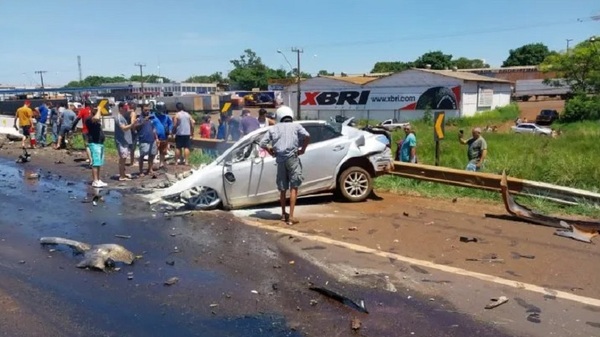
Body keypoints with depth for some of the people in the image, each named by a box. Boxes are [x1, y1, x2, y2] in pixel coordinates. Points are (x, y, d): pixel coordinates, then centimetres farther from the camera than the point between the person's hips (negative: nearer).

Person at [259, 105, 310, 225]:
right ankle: (291, 217, -8)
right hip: (292, 158, -3)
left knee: (282, 189, 15)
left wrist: (271, 152, 17)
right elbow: (307, 136, -11)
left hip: (280, 159, 3)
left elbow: (262, 143, 5)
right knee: (293, 188, -1)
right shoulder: (296, 126, 7)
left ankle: (283, 214, 28)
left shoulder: (274, 128, 14)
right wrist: (303, 149, 0)